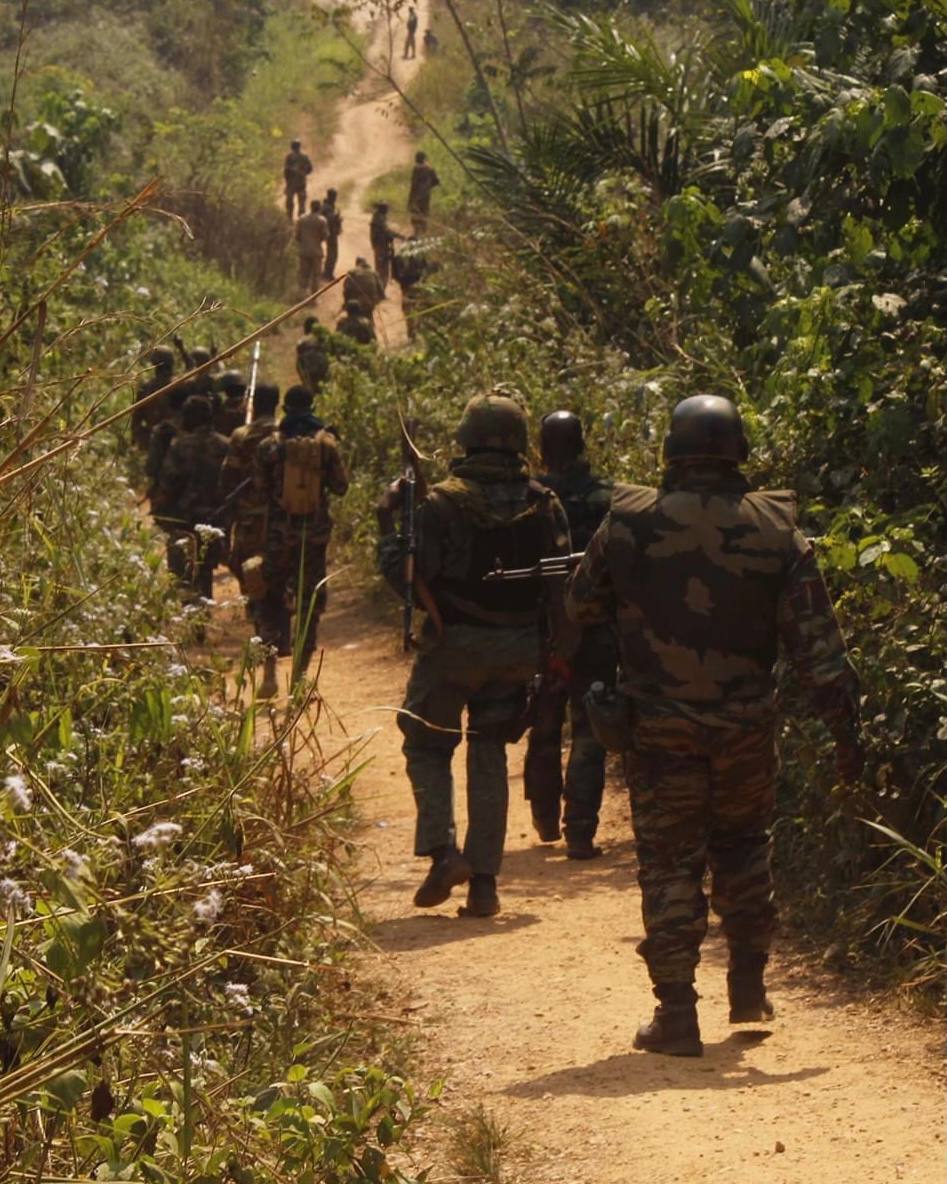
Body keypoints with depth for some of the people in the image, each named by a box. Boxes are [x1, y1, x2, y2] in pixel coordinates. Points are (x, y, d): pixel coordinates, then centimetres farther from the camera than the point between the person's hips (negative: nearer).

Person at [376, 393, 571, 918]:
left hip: (452, 644, -3)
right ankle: (484, 880, 8)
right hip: (515, 651, 3)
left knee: (427, 747, 14)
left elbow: (408, 577, -15)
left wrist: (388, 527, -2)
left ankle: (442, 851, -5)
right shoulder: (544, 505, -2)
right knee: (489, 759, 12)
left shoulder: (443, 503, -13)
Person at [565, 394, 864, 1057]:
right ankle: (749, 985, 26)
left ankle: (677, 1015, 3)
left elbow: (581, 606, 7)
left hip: (660, 728, -1)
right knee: (744, 845, 22)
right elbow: (817, 641, -7)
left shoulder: (629, 523, -8)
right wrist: (846, 727, -2)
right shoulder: (777, 530, -6)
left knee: (670, 863, 4)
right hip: (747, 726, 2)